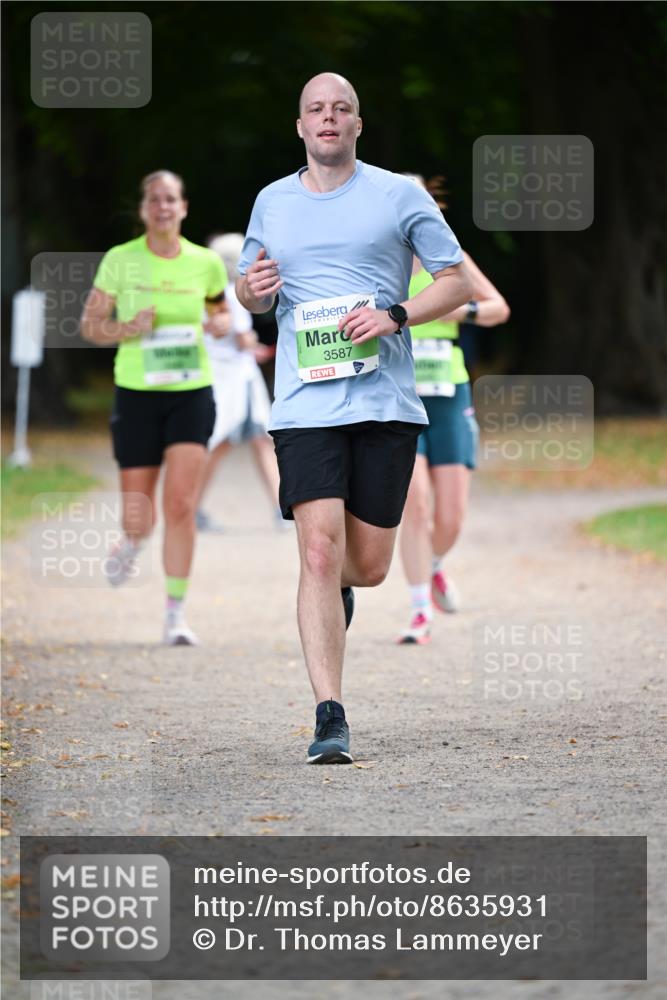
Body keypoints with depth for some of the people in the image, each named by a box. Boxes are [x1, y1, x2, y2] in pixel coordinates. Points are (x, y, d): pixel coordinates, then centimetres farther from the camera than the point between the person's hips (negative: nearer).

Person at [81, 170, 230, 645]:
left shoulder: (206, 263, 1)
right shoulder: (120, 260, -4)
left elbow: (220, 306, 19)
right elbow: (90, 324, 3)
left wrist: (222, 323, -4)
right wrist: (127, 329, -16)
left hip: (191, 393, 0)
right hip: (137, 393, 0)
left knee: (181, 506, -12)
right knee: (138, 512, 4)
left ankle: (176, 614, -3)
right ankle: (133, 543, 43)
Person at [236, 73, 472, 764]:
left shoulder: (398, 195, 5)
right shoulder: (272, 202, 13)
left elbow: (457, 283, 5)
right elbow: (251, 295, 25)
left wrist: (396, 316, -11)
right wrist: (252, 288, 0)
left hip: (386, 402, 0)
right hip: (305, 406, 1)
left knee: (368, 567, 3)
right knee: (319, 553, -14)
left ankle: (336, 590, 42)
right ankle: (330, 719, -15)